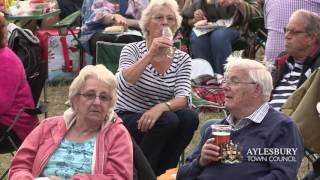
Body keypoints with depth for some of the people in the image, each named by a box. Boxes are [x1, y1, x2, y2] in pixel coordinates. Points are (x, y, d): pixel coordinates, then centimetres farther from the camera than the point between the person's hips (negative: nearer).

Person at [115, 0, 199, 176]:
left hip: (157, 119, 4)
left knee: (189, 117, -25)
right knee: (167, 120, -30)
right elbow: (123, 83, -28)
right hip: (125, 120, -4)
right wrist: (151, 54, -34)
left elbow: (183, 98, -14)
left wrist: (161, 107, -35)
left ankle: (162, 172, -9)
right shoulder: (133, 49, -9)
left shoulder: (182, 59, 0)